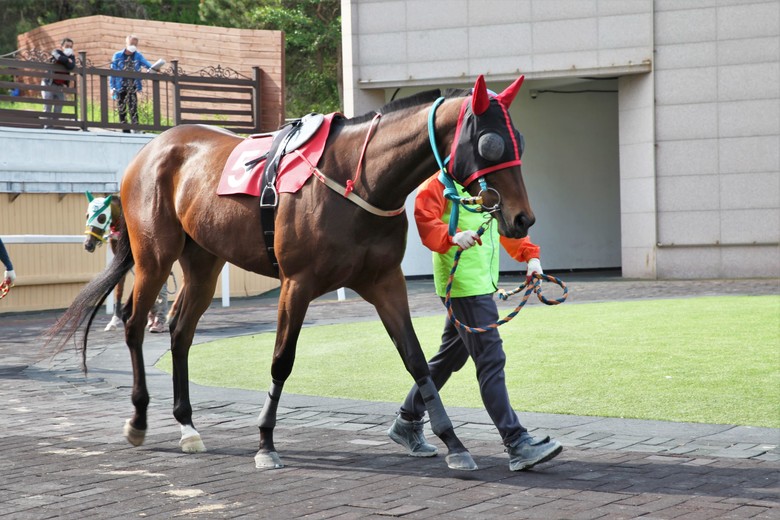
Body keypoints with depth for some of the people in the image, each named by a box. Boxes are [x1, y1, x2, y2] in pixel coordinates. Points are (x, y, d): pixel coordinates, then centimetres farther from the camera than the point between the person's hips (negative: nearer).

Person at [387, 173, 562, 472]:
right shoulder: (442, 180, -9)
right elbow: (425, 220, -20)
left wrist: (530, 255, 9)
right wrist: (452, 236, -38)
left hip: (483, 282, 10)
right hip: (461, 283, -10)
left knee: (450, 357, 18)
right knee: (491, 360, -12)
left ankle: (407, 422, 32)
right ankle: (517, 445, -12)